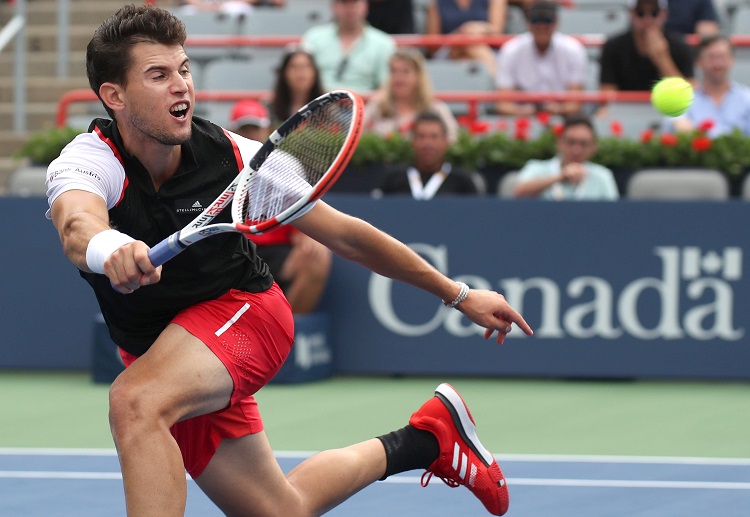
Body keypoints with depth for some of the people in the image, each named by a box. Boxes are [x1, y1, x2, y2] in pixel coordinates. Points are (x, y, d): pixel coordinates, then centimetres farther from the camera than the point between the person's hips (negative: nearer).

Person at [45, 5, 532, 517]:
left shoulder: (230, 157, -18)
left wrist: (459, 295, -3)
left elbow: (344, 233, -7)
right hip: (159, 358, 2)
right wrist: (109, 250, -73)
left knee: (135, 401, -33)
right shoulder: (89, 162, -22)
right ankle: (427, 437, 34)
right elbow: (77, 226, -48)